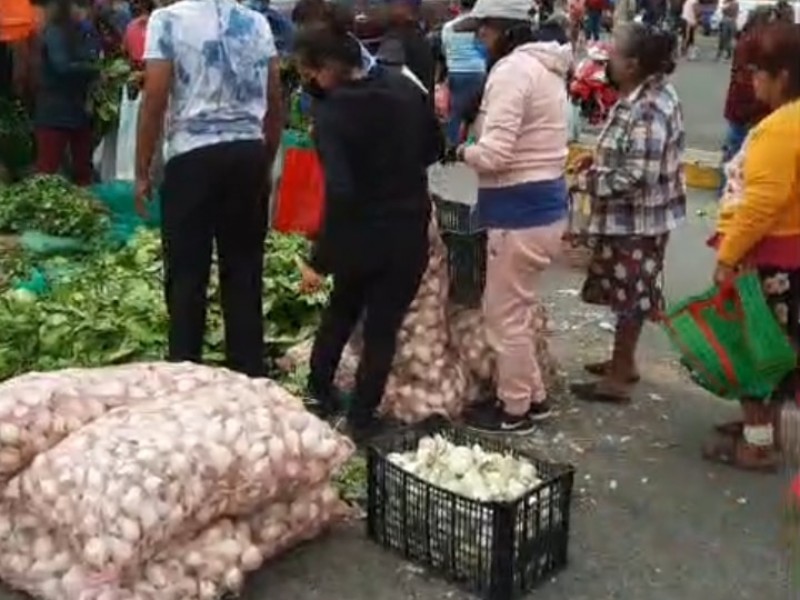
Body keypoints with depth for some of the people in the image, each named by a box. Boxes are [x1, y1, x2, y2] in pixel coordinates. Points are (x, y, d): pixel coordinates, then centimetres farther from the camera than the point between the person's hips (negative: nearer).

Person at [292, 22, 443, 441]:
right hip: (409, 231, 3)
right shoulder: (407, 88, -3)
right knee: (383, 326, 12)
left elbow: (339, 192, -26)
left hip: (359, 233, -2)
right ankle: (361, 418, 17)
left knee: (341, 310, 24)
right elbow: (434, 149, 10)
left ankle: (319, 390, 37)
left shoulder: (331, 112, -19)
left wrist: (320, 260, -20)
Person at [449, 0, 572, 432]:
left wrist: (461, 152, -6)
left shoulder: (512, 70, -18)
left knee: (504, 313, 4)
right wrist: (475, 144, 4)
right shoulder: (545, 67, 14)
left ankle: (514, 408, 18)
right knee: (518, 308, 21)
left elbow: (493, 154, -24)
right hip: (542, 200, 10)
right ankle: (532, 395, 32)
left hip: (519, 209, -10)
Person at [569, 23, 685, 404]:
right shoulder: (648, 95, 5)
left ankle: (617, 379, 16)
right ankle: (623, 362, 36)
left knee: (629, 295, 3)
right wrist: (598, 162, 3)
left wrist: (589, 180, -17)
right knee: (628, 293, 20)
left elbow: (636, 177, -29)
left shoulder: (648, 111, -27)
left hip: (636, 218, -10)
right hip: (632, 216, 10)